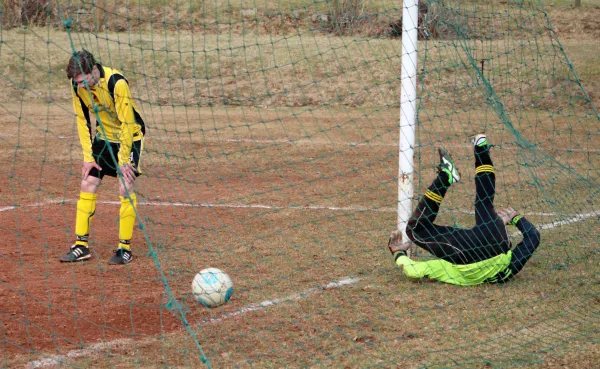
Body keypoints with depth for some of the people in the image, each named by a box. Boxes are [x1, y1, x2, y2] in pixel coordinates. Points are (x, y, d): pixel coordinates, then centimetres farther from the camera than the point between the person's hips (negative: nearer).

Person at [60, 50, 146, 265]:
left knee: (125, 188, -14)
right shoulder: (78, 86, -12)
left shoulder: (117, 83, -30)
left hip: (129, 136, -6)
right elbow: (83, 120, -2)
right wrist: (88, 157, -6)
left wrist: (124, 161, -22)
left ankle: (125, 248, -4)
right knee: (87, 184, -1)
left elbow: (127, 123, -25)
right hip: (104, 136, 6)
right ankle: (81, 246, 5)